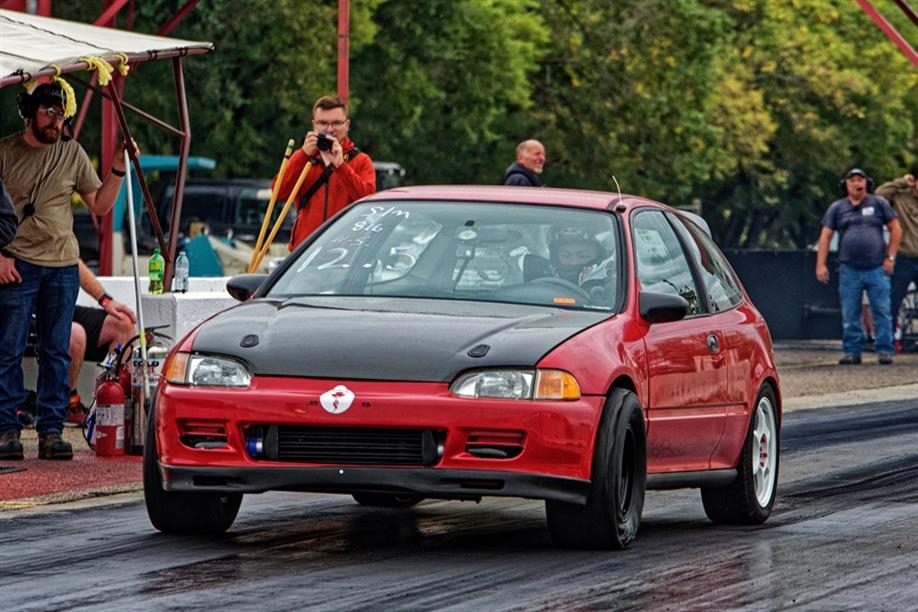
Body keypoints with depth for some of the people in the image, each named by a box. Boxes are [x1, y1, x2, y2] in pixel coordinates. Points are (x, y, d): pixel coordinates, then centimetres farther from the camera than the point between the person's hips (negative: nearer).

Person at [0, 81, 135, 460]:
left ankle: (51, 431, 7)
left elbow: (100, 205, 12)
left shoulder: (72, 154, 10)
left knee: (56, 352, 4)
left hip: (63, 265, 3)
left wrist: (117, 171, -2)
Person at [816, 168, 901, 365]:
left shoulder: (878, 203, 7)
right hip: (849, 270, 2)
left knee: (882, 312, -4)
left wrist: (890, 257, 2)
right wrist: (821, 264, 0)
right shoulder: (837, 208, 11)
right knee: (849, 315, 2)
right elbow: (825, 236, 9)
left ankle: (884, 351, 0)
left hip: (876, 268, -2)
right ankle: (852, 351, 8)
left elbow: (895, 229, 9)